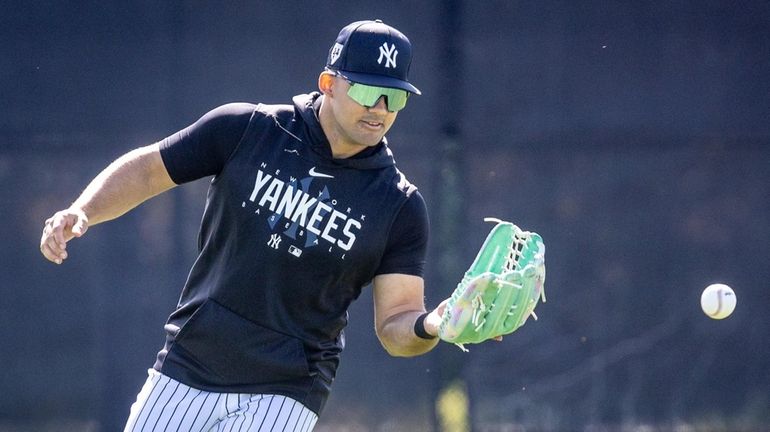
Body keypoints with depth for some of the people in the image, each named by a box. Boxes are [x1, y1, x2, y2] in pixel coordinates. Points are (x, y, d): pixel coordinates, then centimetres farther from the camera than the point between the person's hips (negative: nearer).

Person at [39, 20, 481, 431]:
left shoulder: (401, 207, -5)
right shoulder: (247, 130, -3)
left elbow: (396, 320, -6)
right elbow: (147, 170, 6)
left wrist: (431, 326, -29)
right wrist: (80, 214, -11)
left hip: (283, 395, -2)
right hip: (184, 374, 2)